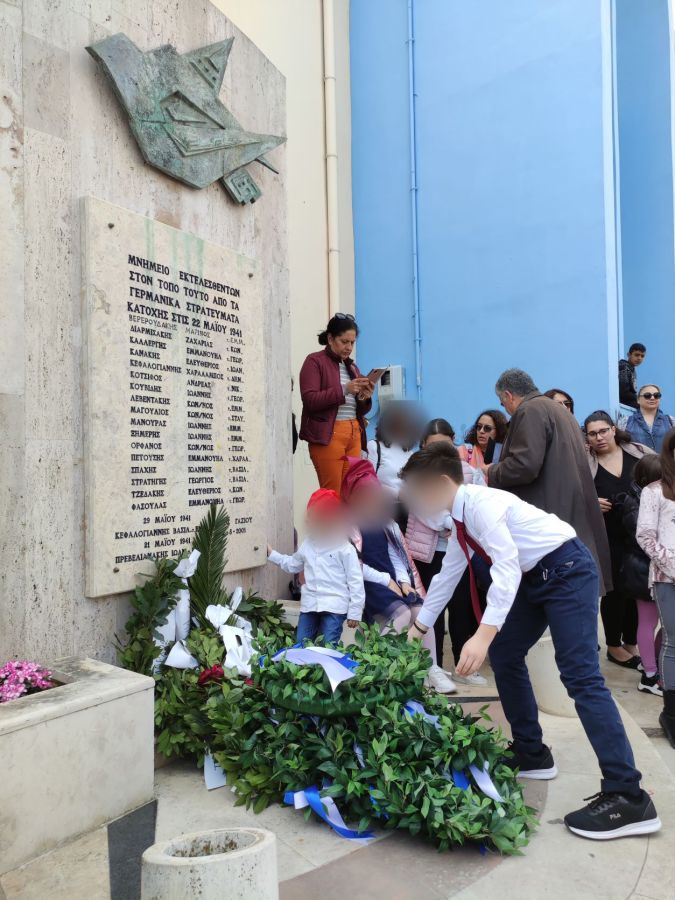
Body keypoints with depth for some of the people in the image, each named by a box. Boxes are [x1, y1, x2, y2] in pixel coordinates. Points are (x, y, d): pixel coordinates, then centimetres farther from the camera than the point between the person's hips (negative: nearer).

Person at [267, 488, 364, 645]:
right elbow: (291, 565, 26)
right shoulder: (307, 545, 9)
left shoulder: (345, 548, -9)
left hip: (334, 607, -6)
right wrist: (271, 554, 19)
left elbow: (355, 581, -8)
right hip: (309, 605, 6)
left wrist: (354, 612, -8)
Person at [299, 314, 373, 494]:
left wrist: (364, 398, 0)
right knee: (332, 493, -8)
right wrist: (344, 390, -18)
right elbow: (310, 400, -12)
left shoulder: (352, 366, 20)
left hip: (354, 433, 6)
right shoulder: (315, 361, 1)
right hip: (328, 435, -6)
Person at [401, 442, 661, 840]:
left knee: (581, 675, -15)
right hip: (537, 577, 10)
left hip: (567, 569, -10)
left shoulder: (481, 503, -21)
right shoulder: (460, 516, 8)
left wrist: (484, 633, -40)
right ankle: (531, 753, 24)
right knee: (504, 655, 12)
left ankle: (628, 796, -13)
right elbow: (448, 574, 18)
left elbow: (506, 567, -32)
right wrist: (419, 627, 25)